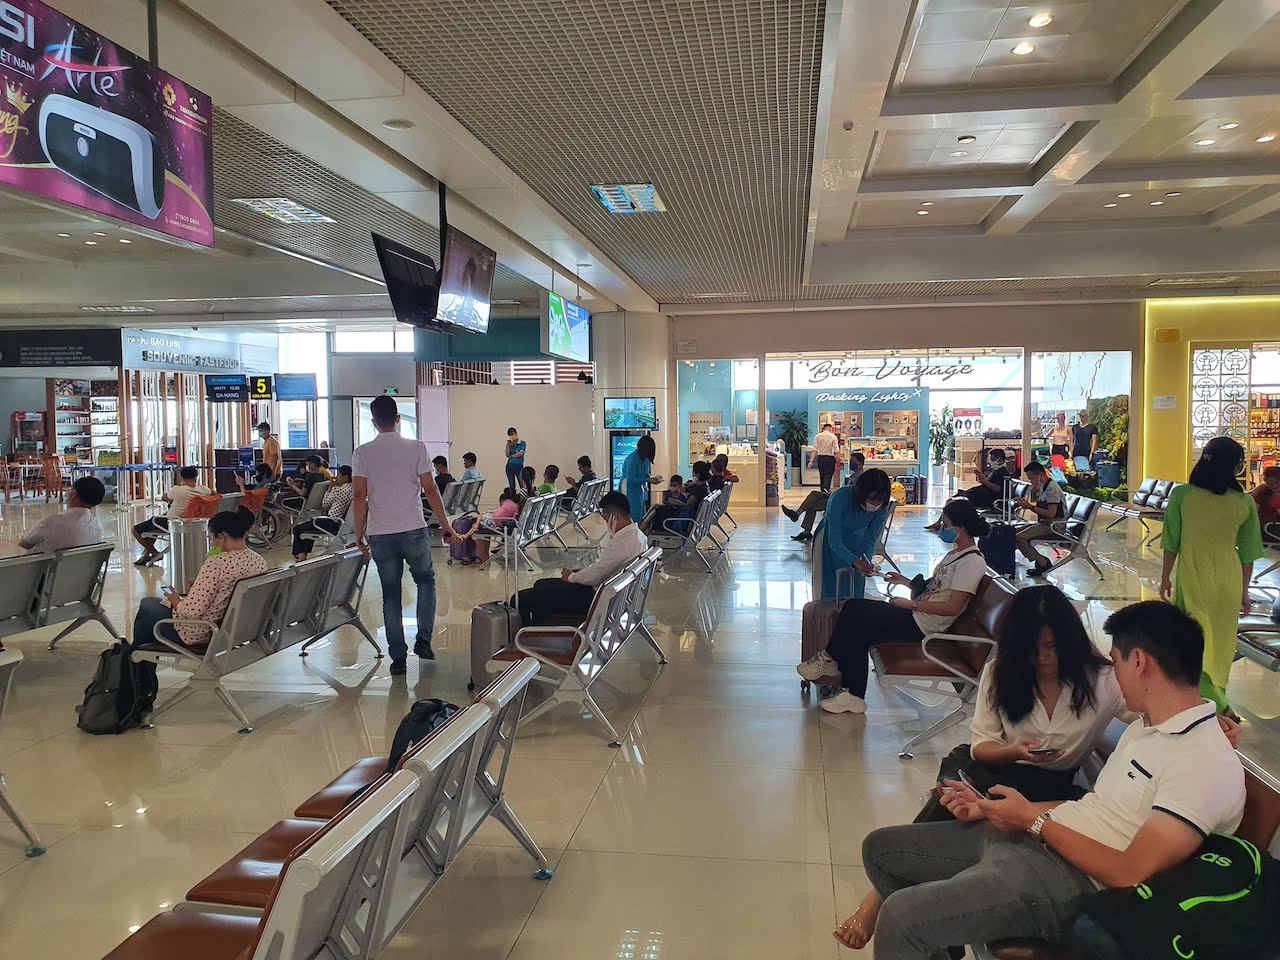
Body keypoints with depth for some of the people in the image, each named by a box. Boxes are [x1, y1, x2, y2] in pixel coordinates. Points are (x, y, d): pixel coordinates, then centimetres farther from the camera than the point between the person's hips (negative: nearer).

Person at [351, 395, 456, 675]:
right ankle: (423, 639, 9)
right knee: (426, 580, 20)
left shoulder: (362, 453, 1)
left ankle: (398, 657, 11)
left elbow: (359, 495, -5)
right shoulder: (416, 447, -2)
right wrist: (445, 524, 5)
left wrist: (359, 532, 5)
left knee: (390, 594, 9)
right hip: (413, 530, -1)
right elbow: (430, 489, -3)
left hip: (380, 533, 1)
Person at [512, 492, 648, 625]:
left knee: (521, 600, -9)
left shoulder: (623, 543, -28)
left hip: (596, 598, -11)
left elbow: (594, 577, -22)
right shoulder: (634, 533, 4)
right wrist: (584, 570, 9)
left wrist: (571, 577, -3)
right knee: (541, 585, 24)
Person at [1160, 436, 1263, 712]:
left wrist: (1166, 577, 8)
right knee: (1220, 641, 16)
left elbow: (1171, 543, -5)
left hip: (1192, 577, -2)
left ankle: (1212, 702, 7)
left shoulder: (1181, 495, -11)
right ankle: (1216, 700, 31)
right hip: (1228, 580, 2)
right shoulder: (1245, 503, -7)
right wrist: (1244, 591, 12)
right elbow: (1248, 553, 0)